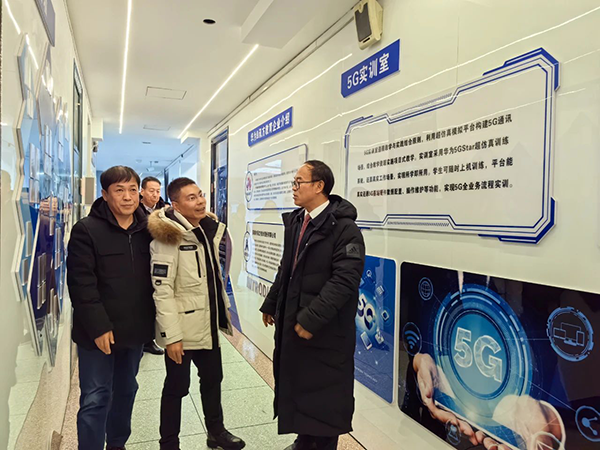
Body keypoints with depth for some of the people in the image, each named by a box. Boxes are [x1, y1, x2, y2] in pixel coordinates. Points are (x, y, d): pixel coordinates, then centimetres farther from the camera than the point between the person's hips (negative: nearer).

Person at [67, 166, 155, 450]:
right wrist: (98, 327, -18)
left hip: (135, 330, 5)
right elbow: (81, 284, -15)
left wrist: (152, 321, 5)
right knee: (96, 398, 2)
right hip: (98, 333, -5)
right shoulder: (87, 230, -11)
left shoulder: (147, 229, 3)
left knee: (126, 391, 19)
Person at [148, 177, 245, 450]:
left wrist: (224, 310, 17)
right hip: (182, 328, -7)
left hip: (208, 324, 7)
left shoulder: (209, 229, 5)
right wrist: (171, 335, -23)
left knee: (212, 379, 20)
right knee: (177, 387, 9)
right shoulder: (169, 236, -18)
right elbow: (162, 290, -21)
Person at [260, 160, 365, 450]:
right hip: (292, 323, 8)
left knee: (325, 395, 7)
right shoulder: (295, 221, 10)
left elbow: (344, 280, -24)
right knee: (297, 385, 20)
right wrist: (271, 304, 21)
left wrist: (312, 318, -26)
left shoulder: (344, 228, -17)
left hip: (325, 331, -8)